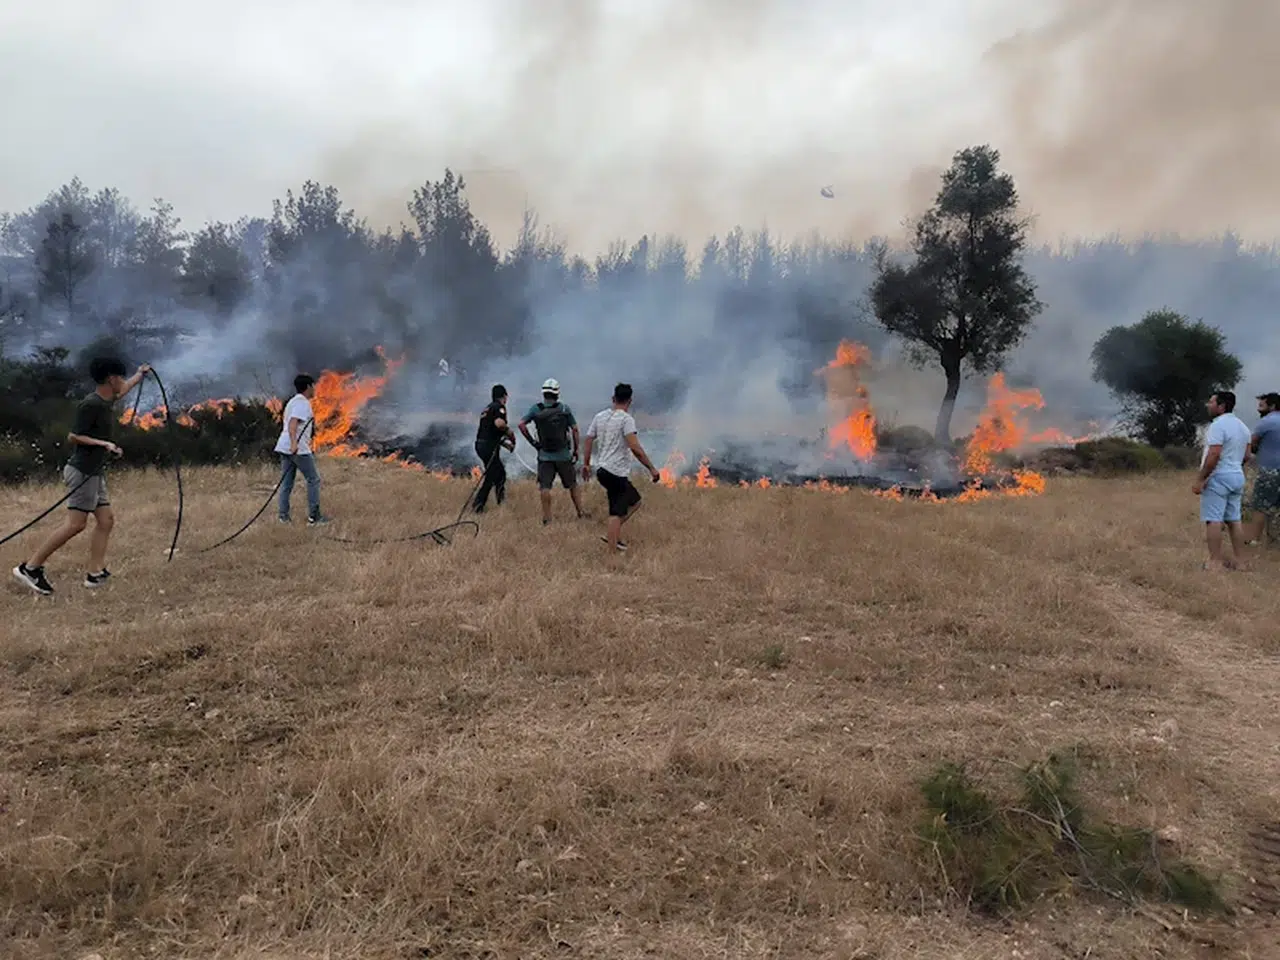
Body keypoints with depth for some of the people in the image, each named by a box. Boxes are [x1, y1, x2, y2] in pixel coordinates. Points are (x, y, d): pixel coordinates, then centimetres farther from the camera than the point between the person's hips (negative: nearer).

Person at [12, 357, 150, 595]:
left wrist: (139, 375, 49)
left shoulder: (107, 400, 11)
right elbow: (73, 436, -18)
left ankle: (95, 572, 6)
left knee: (106, 519, 6)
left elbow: (122, 390, 35)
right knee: (76, 524, -11)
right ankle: (30, 568, -5)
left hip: (95, 472, 10)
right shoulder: (91, 405, -16)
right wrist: (103, 444, -25)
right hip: (83, 471, -10)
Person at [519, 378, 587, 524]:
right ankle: (580, 513, 17)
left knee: (545, 487, 3)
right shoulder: (564, 408, -3)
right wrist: (576, 450, 5)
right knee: (572, 485, 13)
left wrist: (532, 441, -1)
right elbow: (575, 430, -4)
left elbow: (521, 424, -10)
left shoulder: (536, 409, -2)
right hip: (563, 455, 0)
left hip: (544, 456, 0)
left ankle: (546, 518, 1)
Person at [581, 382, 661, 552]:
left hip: (602, 470, 8)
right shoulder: (626, 419, -13)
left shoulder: (599, 416, 9)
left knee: (635, 501, 20)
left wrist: (586, 464, 23)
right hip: (616, 473, -8)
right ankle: (612, 550, 0)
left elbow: (588, 442, 12)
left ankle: (613, 535, 17)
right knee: (616, 513, -2)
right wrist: (652, 468, -18)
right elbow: (635, 448, -22)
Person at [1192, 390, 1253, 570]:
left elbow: (1214, 455, -23)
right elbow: (1246, 456, 17)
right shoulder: (1242, 426, 14)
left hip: (1218, 477, -9)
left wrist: (1200, 479, -20)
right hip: (1237, 477, 9)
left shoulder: (1218, 425, -16)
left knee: (1213, 520, -8)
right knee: (1234, 520, 12)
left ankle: (1215, 562, -10)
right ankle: (1238, 560, 14)